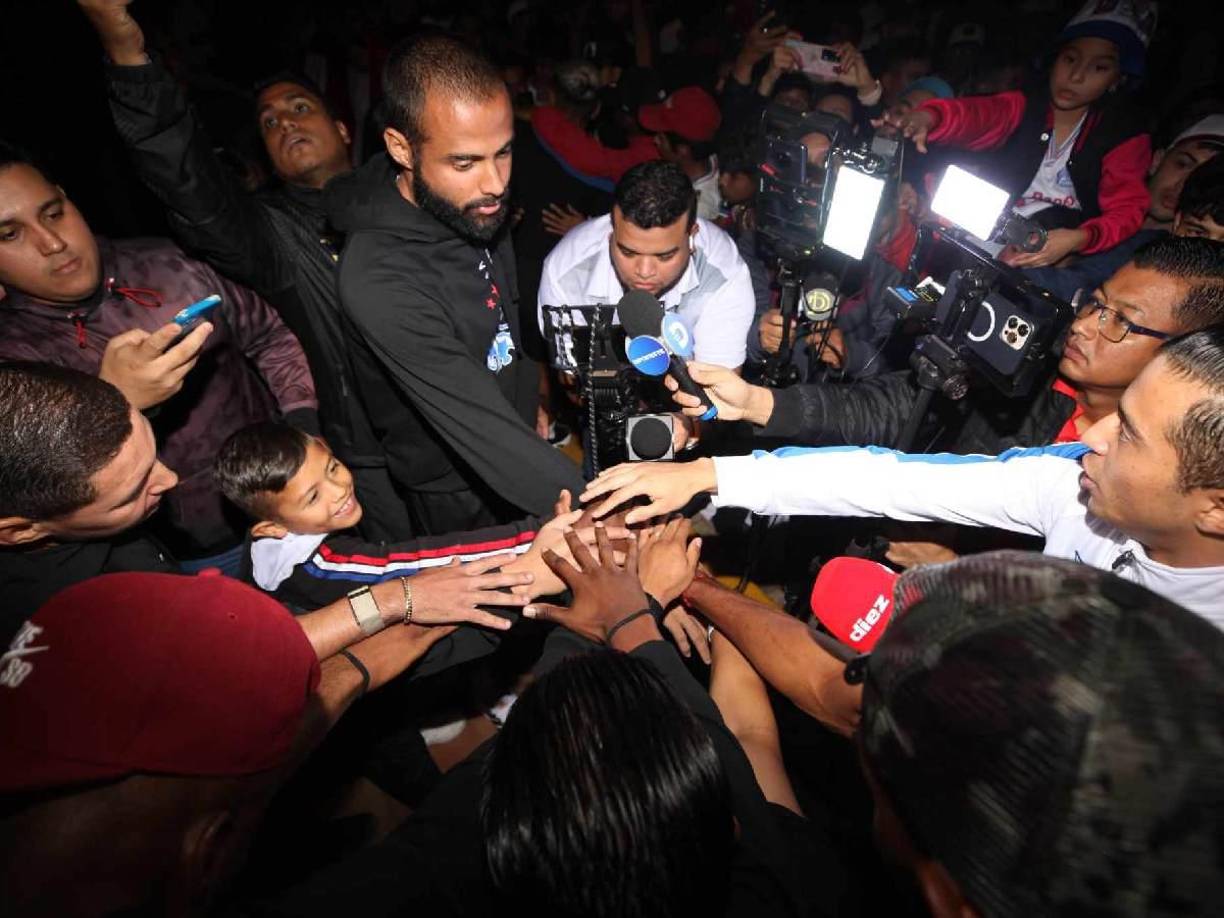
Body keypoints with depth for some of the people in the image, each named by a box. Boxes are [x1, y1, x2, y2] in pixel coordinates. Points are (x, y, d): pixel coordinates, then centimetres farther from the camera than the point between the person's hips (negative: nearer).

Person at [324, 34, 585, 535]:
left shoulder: (472, 204, -10)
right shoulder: (379, 280, -35)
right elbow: (481, 429, -42)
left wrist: (531, 403, 11)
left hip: (519, 456, 7)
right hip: (460, 501, -7)